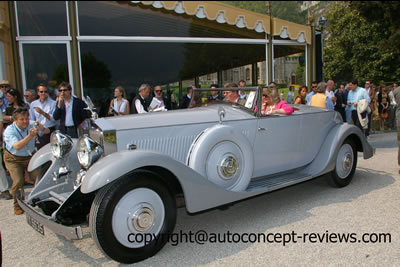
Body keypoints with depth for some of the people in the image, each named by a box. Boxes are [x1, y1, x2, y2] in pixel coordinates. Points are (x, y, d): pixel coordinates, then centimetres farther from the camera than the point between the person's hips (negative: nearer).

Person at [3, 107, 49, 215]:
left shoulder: (31, 124, -12)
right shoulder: (9, 131, -22)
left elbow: (47, 131, -11)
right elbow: (17, 146, -37)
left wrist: (41, 128, -34)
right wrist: (30, 136, -49)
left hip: (29, 157, 3)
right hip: (13, 159, -3)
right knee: (18, 181, -18)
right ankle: (18, 205, 7)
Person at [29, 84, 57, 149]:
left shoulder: (53, 103, -3)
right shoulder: (33, 104, 9)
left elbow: (54, 118, -11)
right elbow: (31, 120, 14)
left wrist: (43, 113, -19)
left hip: (50, 131, -3)